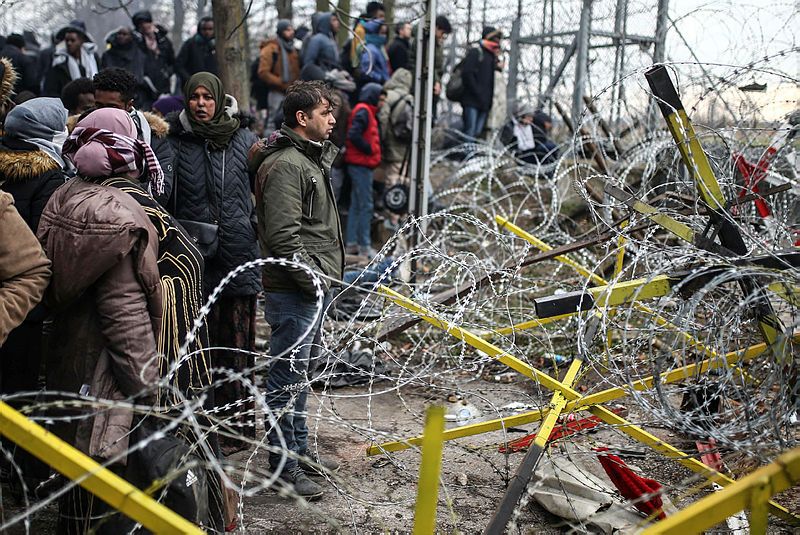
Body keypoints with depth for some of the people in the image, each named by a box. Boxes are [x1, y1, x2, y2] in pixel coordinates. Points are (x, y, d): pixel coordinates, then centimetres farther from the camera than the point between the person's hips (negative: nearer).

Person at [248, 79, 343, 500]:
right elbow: (282, 237, -23)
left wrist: (324, 277, 17)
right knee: (288, 376, -2)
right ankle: (283, 465, 9)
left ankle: (299, 449, 33)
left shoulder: (312, 158, 16)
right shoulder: (286, 166, -17)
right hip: (293, 291, -11)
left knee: (301, 372, 19)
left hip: (314, 286, 11)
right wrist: (311, 280, -17)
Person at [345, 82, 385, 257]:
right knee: (366, 206, -6)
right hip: (361, 165, -10)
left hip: (360, 165, 10)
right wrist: (369, 149, -15)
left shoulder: (367, 112, 19)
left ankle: (352, 244, 18)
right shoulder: (363, 111, -12)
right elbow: (354, 135, -25)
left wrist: (372, 150, 7)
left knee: (356, 206, 13)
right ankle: (364, 246, -1)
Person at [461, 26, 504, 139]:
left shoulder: (492, 57, 23)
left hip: (484, 104, 8)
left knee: (478, 133, 3)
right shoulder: (475, 52, -1)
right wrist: (478, 94, -14)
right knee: (470, 133, -13)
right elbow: (467, 73, -12)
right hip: (472, 101, -8)